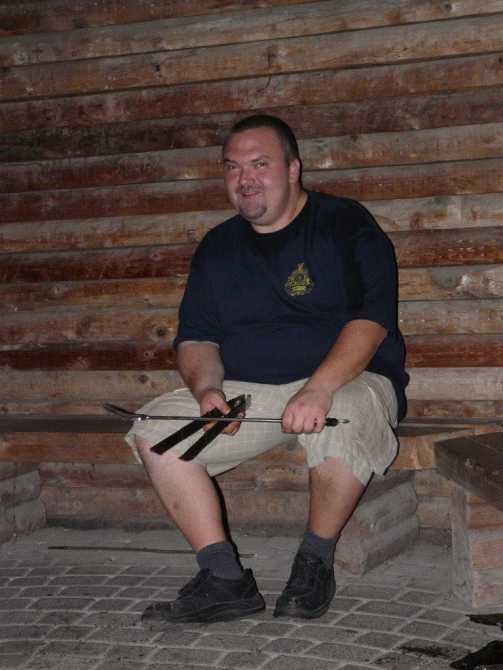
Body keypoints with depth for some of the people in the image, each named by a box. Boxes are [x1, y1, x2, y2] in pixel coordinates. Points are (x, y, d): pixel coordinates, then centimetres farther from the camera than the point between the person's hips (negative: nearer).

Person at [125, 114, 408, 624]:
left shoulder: (346, 224, -1)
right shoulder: (217, 247, 14)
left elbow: (372, 319, -13)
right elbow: (195, 337, 12)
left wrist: (319, 389, -29)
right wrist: (207, 388, -11)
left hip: (346, 380, -4)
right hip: (245, 392, 5)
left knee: (341, 421, -39)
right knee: (153, 431, -17)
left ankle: (316, 559, -14)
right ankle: (225, 579, -17)